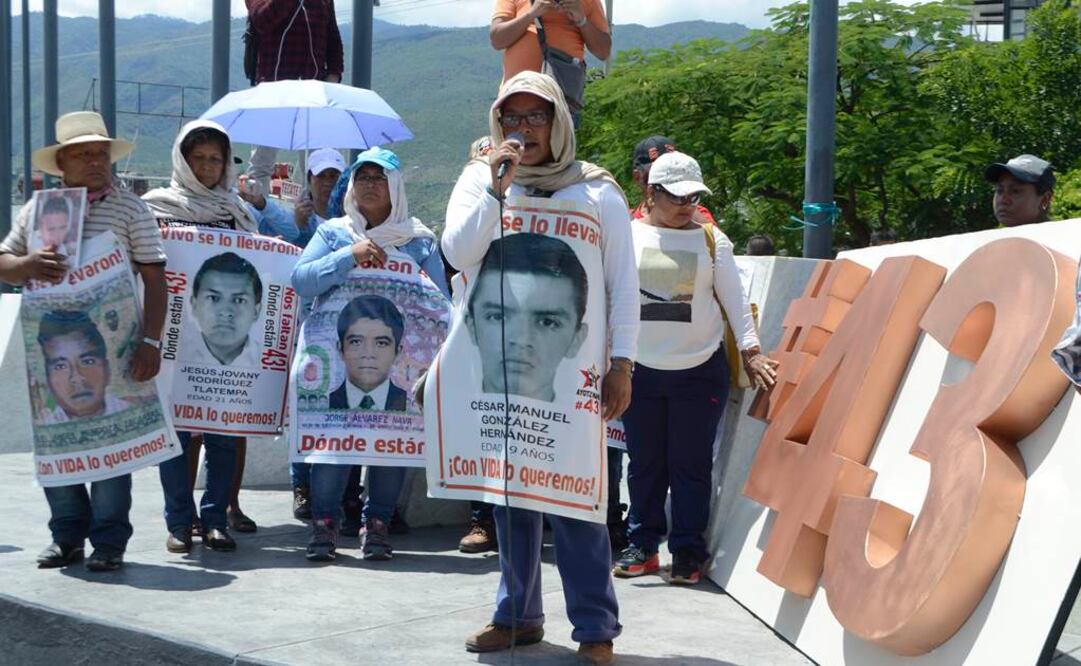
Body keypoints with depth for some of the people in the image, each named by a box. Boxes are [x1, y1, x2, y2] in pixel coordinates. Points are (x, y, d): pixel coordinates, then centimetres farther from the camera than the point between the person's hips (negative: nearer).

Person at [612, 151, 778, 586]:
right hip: (642, 371, 1)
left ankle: (688, 552, 9)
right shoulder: (628, 235, 2)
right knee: (644, 463, 7)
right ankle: (643, 546, 17)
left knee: (691, 465, 1)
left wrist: (751, 351, -5)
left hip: (700, 371, 0)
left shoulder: (711, 239, 4)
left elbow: (734, 298, 3)